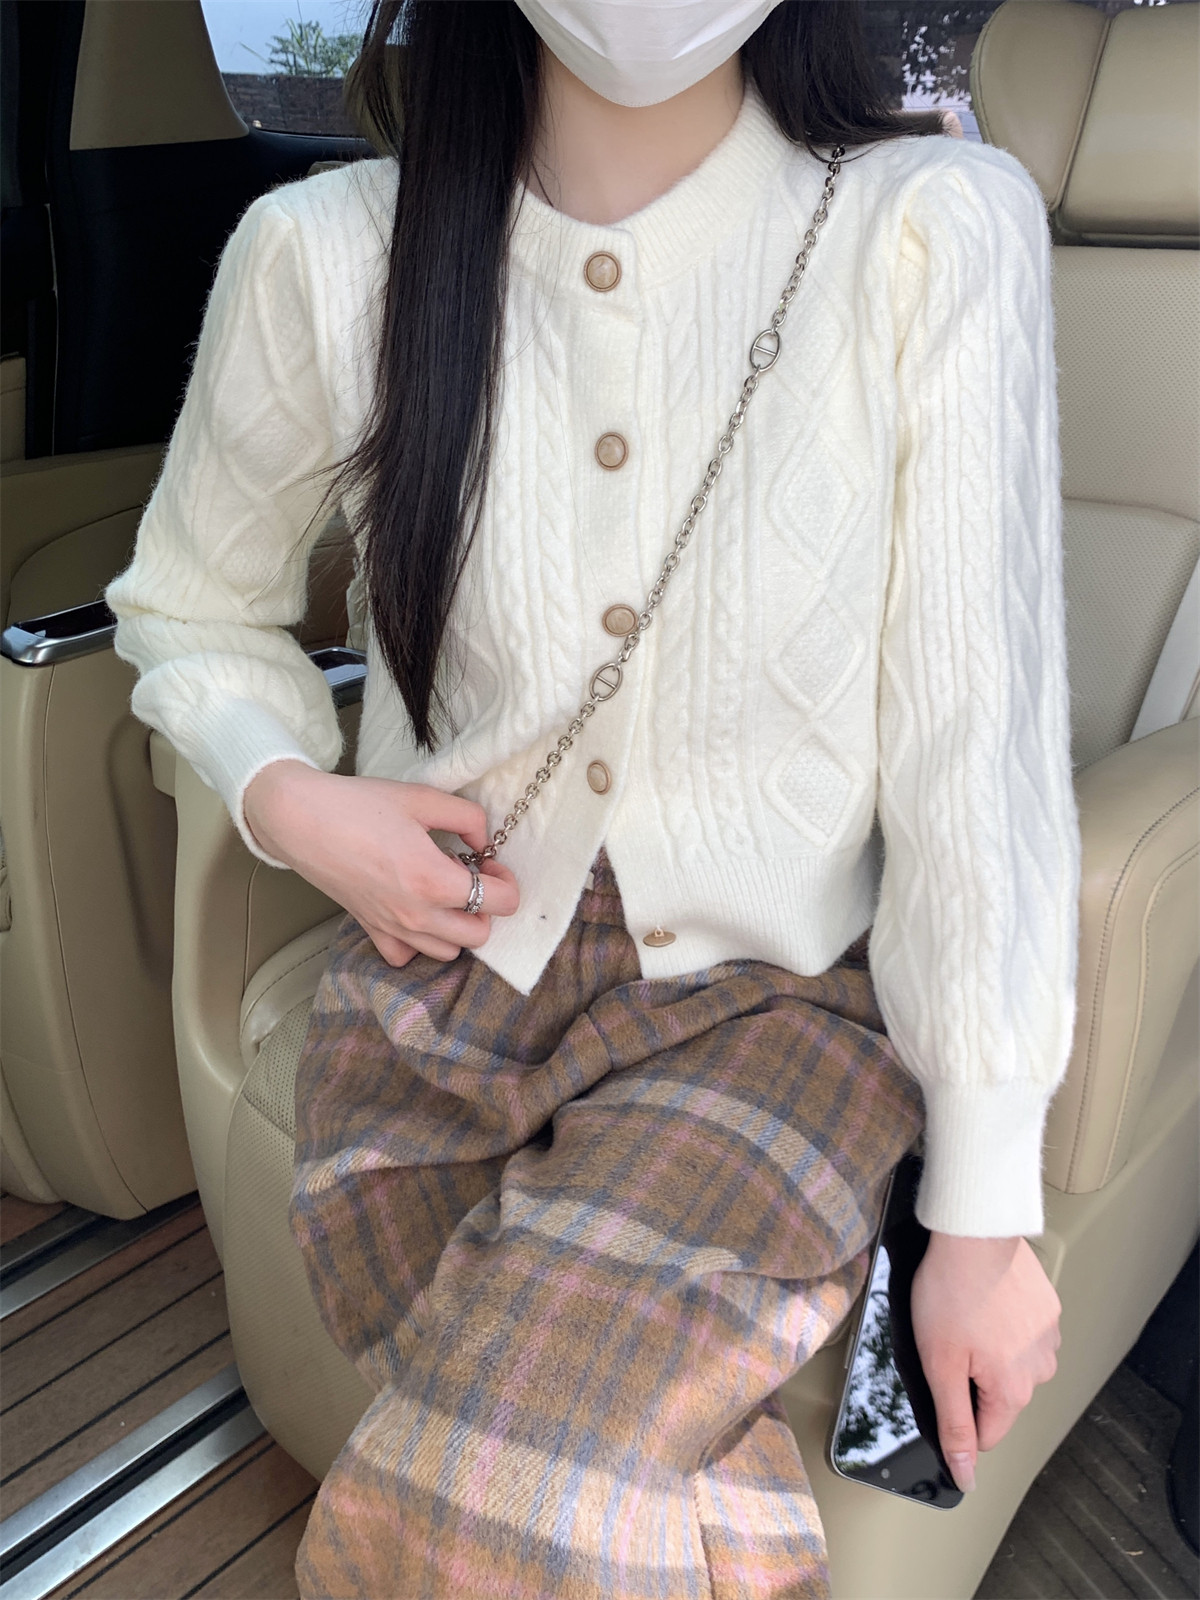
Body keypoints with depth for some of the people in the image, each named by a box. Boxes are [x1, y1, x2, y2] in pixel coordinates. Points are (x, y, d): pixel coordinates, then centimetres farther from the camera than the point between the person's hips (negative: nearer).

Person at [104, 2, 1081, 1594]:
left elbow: (980, 748, -12)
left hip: (774, 993, -1)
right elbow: (189, 604, 11)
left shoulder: (938, 229, -12)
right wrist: (288, 796, -10)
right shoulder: (326, 253, -6)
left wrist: (985, 1214, -8)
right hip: (442, 974, 2)